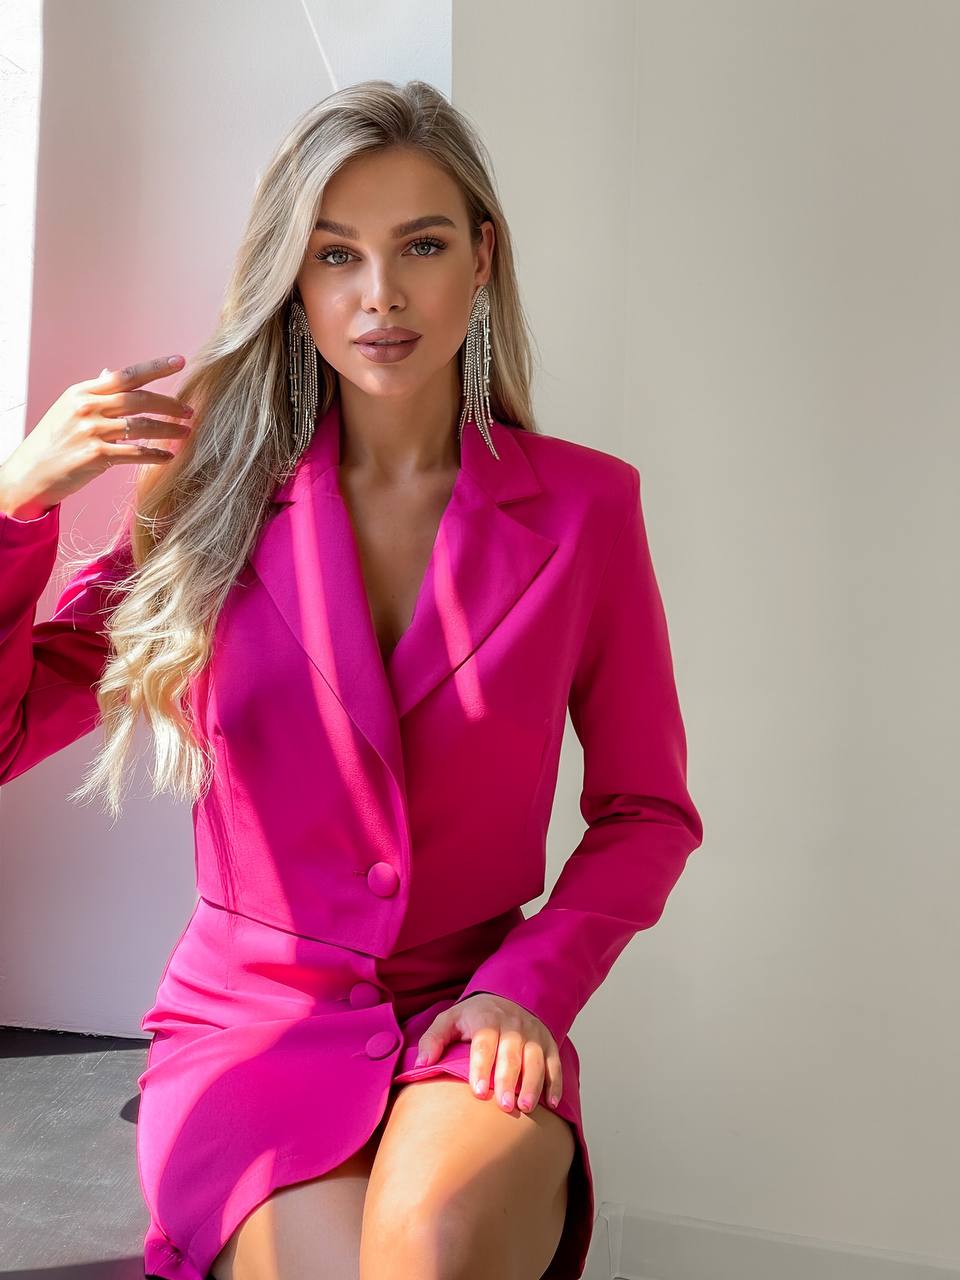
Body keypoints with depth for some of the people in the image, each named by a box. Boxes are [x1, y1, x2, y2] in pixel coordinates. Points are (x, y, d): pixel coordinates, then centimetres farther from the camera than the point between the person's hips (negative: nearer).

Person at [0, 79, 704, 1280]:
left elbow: (647, 809, 4)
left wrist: (528, 985, -10)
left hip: (472, 1020, 0)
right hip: (247, 1017, 1)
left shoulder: (583, 504, -2)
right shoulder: (213, 492, -1)